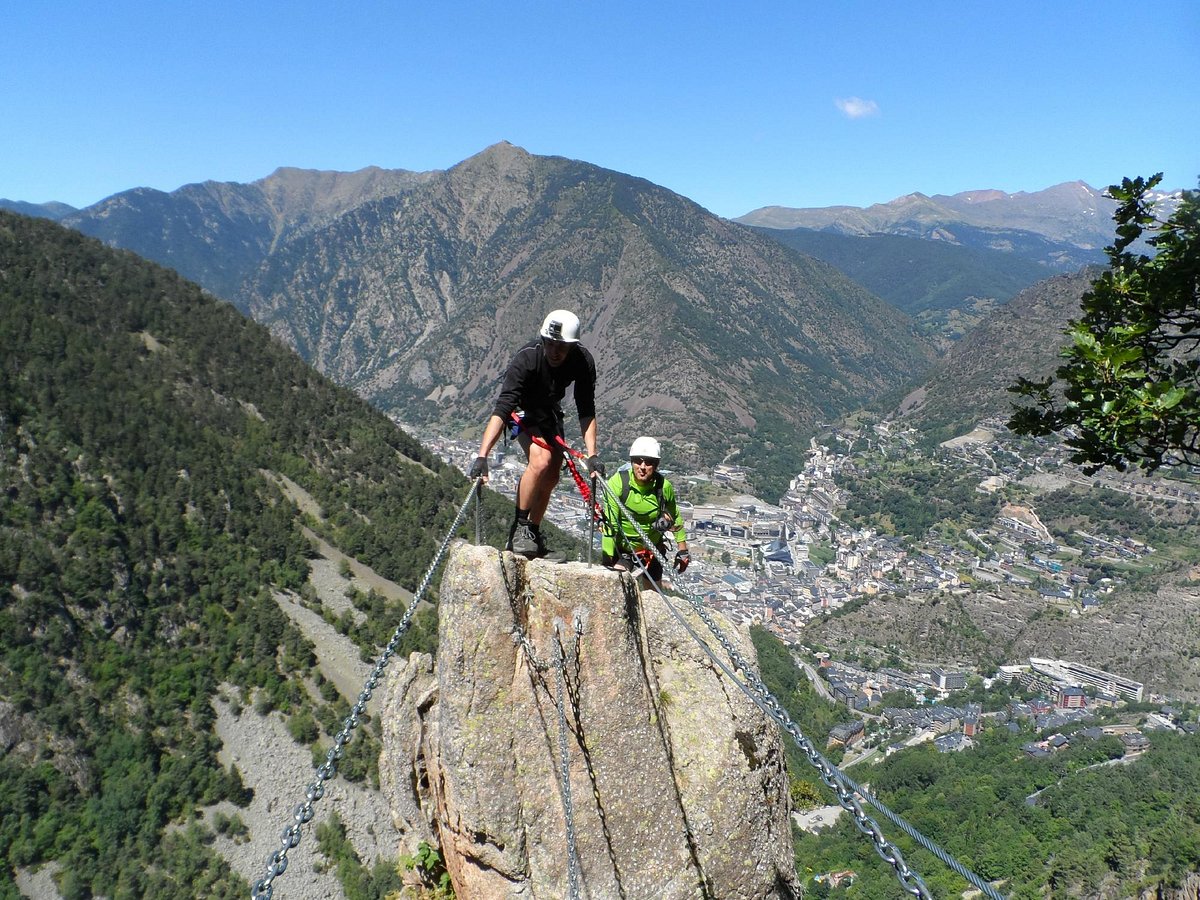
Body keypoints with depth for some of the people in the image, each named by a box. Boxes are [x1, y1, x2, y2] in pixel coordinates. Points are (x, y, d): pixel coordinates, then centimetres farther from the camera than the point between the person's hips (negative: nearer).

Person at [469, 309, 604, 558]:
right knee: (541, 460, -28)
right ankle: (519, 528, -16)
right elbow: (502, 409, -44)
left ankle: (533, 531, 25)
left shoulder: (582, 361, -27)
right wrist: (482, 457, -51)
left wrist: (592, 455, -28)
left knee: (551, 476, 5)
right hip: (522, 411, -5)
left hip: (550, 411, 5)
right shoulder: (526, 359, -38)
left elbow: (586, 412, -21)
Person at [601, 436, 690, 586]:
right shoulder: (618, 482, -24)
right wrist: (607, 559, -24)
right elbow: (610, 523, -23)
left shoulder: (664, 487, -16)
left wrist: (682, 549, 7)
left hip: (652, 551, 3)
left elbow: (675, 517, 3)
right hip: (621, 549, -2)